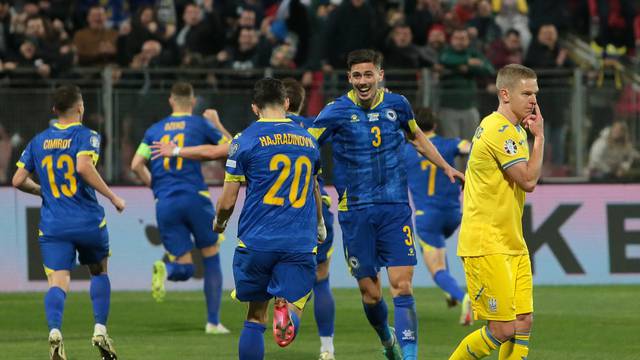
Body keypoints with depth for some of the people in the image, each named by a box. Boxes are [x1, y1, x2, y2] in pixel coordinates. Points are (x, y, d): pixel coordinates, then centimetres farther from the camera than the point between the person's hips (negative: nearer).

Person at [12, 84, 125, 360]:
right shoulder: (86, 136, -4)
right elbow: (84, 167, -22)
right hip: (88, 221, -2)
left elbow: (18, 181, 9)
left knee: (58, 281, -8)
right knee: (99, 272, 22)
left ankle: (54, 330, -36)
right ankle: (100, 331, 10)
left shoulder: (38, 141, 10)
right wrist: (112, 197, -14)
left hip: (52, 225, 2)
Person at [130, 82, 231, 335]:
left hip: (164, 203, 2)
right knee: (211, 258, 14)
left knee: (185, 268, 7)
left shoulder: (155, 130, 14)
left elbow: (136, 165, 6)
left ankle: (164, 271, -29)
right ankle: (213, 322, 10)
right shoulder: (200, 124, 6)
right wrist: (217, 124, 28)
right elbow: (231, 148, 12)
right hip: (194, 197, -2)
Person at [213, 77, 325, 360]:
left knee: (255, 318, 13)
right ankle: (286, 313, -37)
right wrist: (319, 224, 48)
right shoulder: (308, 140, 13)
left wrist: (219, 223, 24)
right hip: (300, 244, 1)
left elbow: (227, 201, 0)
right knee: (291, 314, -2)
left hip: (257, 241, -1)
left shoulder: (245, 141, 0)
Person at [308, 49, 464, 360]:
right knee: (370, 293, 4)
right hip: (356, 212, -1)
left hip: (395, 208, 1)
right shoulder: (336, 112, -7)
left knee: (402, 286, -10)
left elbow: (417, 138, 22)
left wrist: (446, 167, 23)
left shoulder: (397, 105, 2)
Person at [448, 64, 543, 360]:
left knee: (524, 321, 3)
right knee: (503, 330, -10)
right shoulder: (500, 131, -17)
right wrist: (539, 136, -11)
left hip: (512, 245, 10)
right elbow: (529, 180, -20)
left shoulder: (512, 129, 15)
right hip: (486, 246, -10)